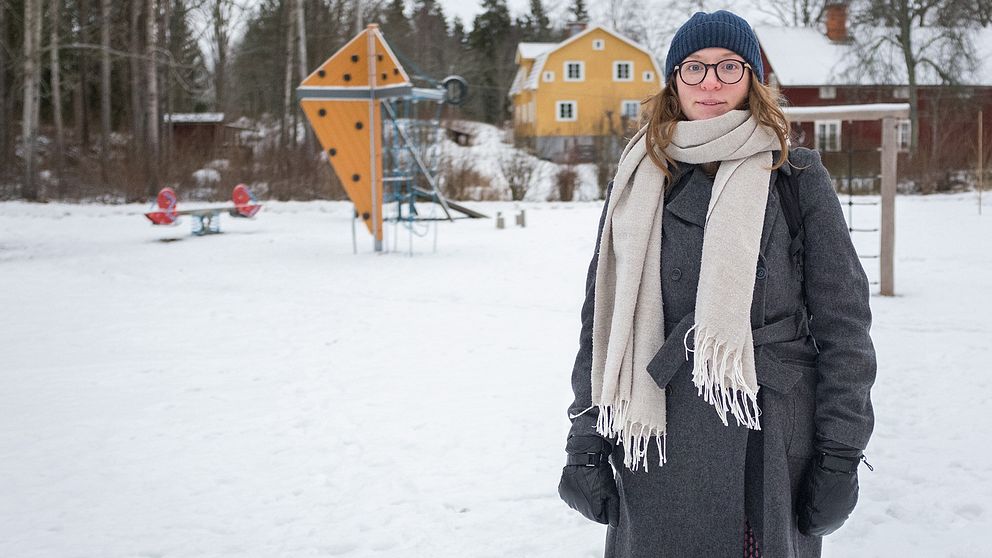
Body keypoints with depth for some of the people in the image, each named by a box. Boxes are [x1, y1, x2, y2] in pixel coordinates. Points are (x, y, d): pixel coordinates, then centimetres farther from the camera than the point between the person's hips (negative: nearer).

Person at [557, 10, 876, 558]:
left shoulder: (797, 177, 2)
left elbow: (843, 324, 0)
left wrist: (839, 455, -5)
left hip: (771, 441, -1)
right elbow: (601, 320, 8)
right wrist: (586, 442, 2)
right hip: (657, 442, 2)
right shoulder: (638, 181, 8)